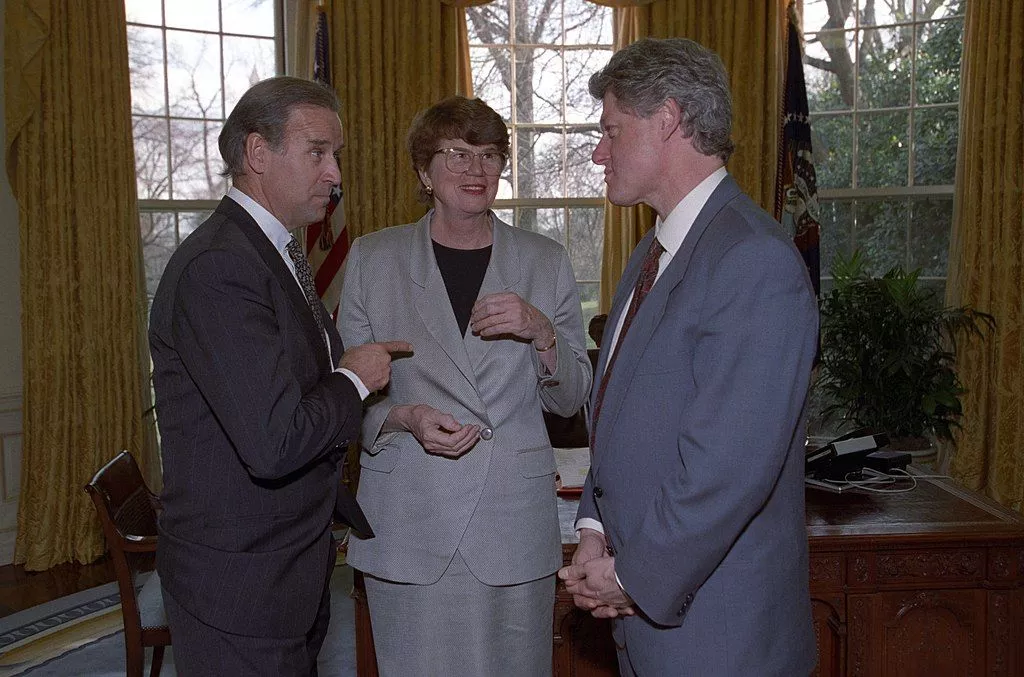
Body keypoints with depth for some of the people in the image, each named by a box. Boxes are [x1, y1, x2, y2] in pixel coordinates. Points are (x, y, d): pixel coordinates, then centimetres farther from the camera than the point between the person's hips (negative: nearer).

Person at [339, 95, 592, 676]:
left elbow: (572, 400, 6)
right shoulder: (373, 258, 3)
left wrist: (541, 333, -14)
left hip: (513, 520, 1)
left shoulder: (546, 262, 5)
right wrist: (407, 417, -14)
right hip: (408, 522, 0)